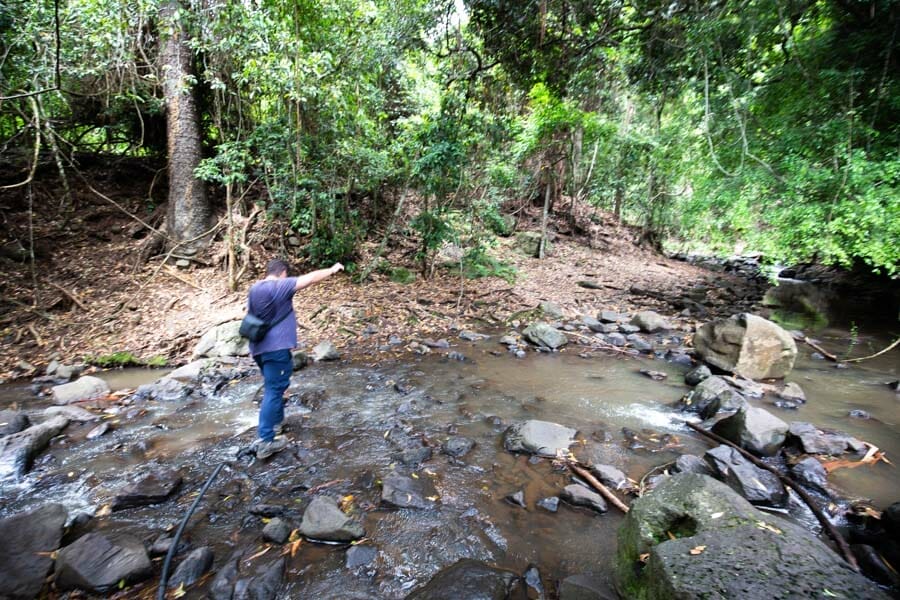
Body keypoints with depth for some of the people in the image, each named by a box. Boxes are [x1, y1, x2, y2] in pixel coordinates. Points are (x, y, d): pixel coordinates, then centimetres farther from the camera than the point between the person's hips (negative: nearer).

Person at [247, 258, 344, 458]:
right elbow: (312, 278, -10)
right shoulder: (282, 286, -12)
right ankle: (266, 441, -2)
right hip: (277, 347, -8)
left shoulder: (254, 289, 11)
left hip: (258, 348, 9)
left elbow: (250, 316, 20)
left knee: (273, 387, 24)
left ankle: (275, 423, 38)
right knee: (273, 391, -4)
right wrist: (332, 270, 4)